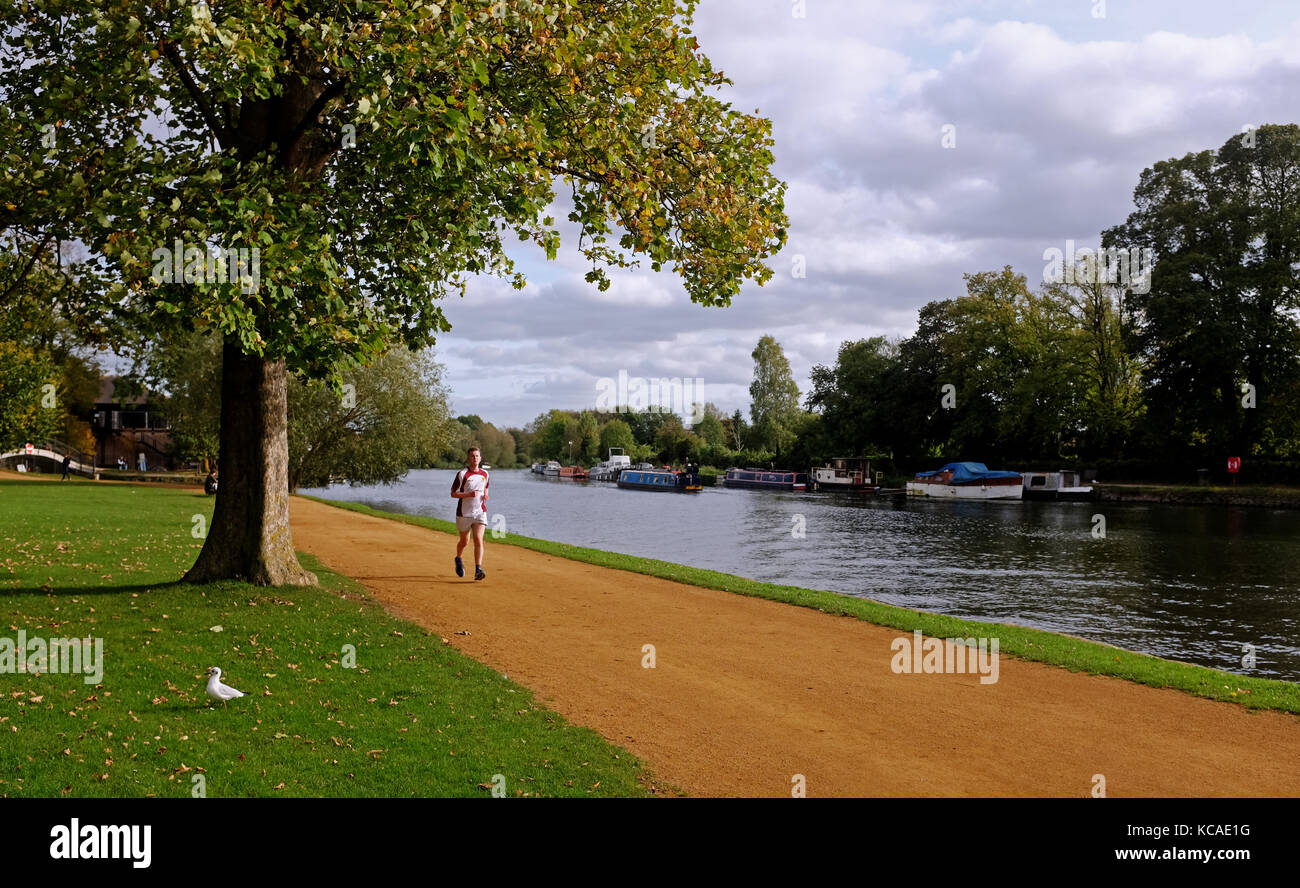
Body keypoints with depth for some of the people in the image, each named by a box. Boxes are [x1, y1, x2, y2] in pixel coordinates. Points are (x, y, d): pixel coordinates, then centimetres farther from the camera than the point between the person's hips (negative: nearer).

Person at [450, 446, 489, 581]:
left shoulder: (484, 474, 8)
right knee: (464, 541, 12)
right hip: (464, 513, -2)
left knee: (479, 540, -13)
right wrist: (469, 495, -22)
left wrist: (485, 495, 1)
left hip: (480, 512, 2)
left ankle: (478, 570, -19)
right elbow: (453, 493, -8)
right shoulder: (462, 474, -7)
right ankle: (458, 559, 43)